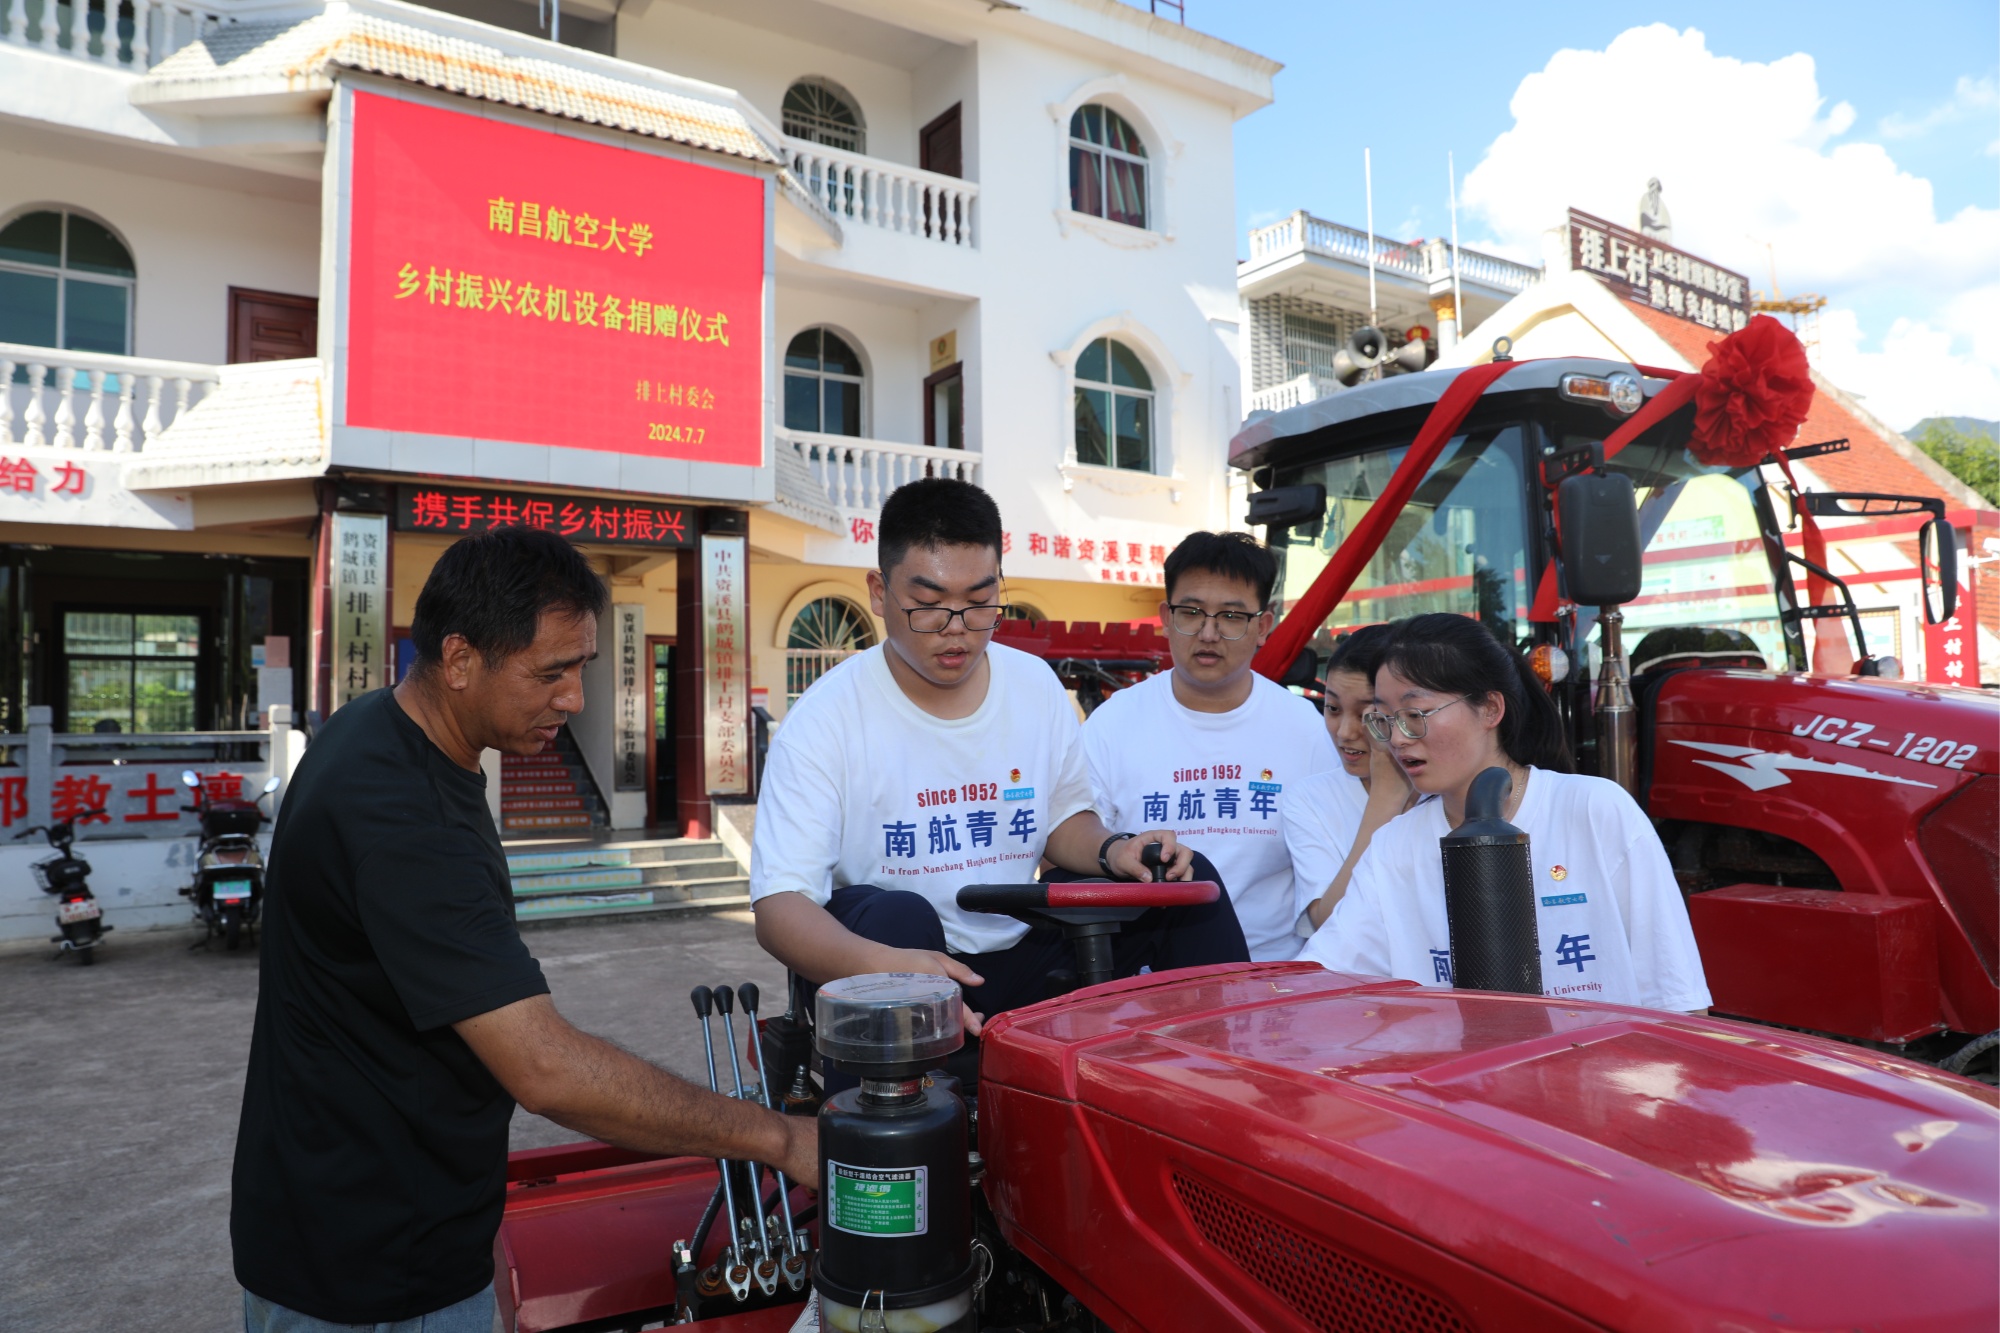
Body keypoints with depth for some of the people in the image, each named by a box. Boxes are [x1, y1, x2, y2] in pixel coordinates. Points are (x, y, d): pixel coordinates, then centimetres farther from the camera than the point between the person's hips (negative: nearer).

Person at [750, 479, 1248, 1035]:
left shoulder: (1037, 686, 2)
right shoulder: (825, 718, -14)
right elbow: (778, 904, -21)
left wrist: (1112, 850, -8)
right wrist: (883, 966, -42)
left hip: (1020, 958, 5)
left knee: (1184, 881, -6)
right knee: (895, 917, -37)